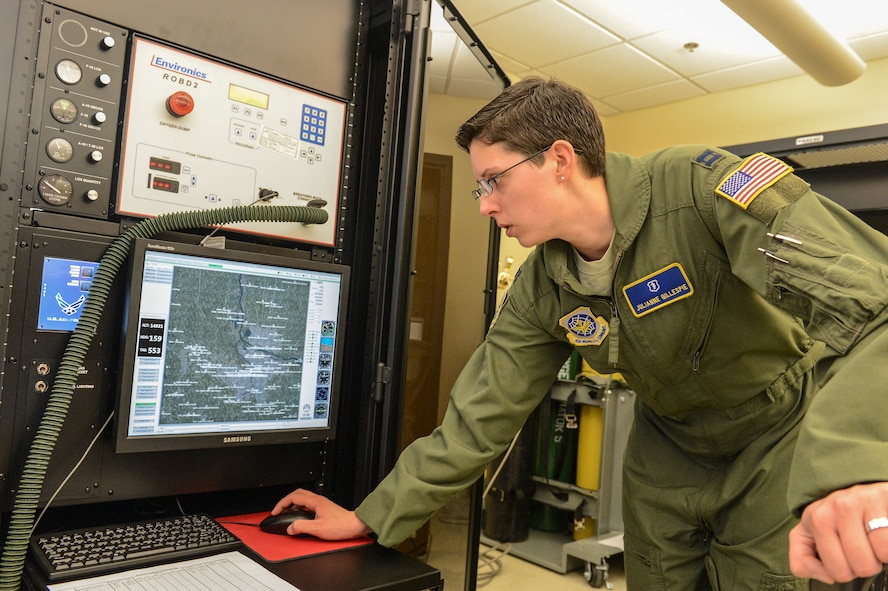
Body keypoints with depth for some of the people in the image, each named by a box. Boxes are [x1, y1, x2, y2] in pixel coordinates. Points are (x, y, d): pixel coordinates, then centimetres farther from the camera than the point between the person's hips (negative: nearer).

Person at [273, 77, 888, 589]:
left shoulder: (699, 186, -29)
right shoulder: (539, 289, -13)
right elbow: (479, 417, -9)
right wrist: (371, 517, -9)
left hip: (780, 439, -3)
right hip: (669, 447, 4)